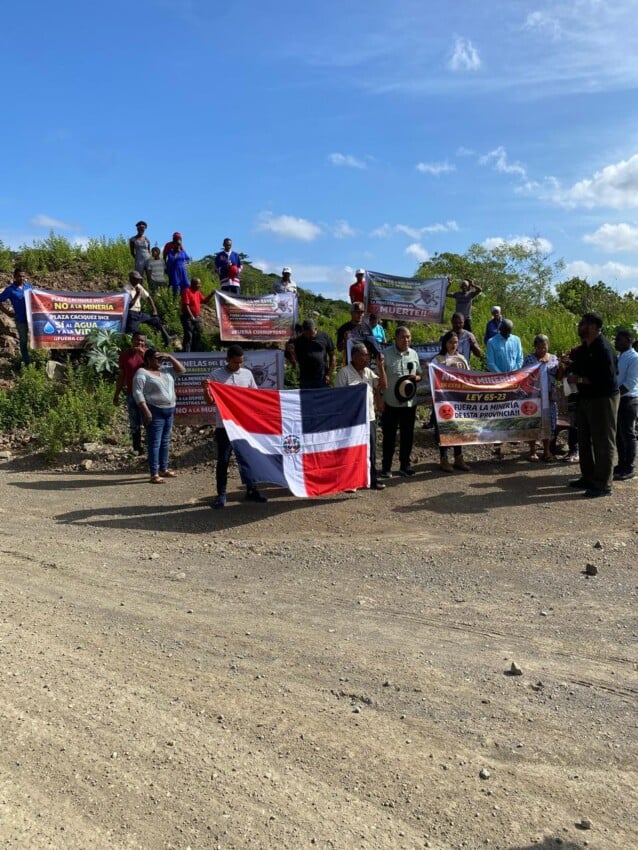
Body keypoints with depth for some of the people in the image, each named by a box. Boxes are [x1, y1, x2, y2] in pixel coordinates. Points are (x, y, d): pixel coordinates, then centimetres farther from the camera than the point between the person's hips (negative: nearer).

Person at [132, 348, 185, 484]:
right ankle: (154, 474, -6)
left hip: (169, 411, 8)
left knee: (165, 441, 14)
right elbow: (138, 393, -15)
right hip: (155, 411, -8)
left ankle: (163, 469, 24)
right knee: (155, 443, -7)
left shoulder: (165, 371, 15)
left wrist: (170, 358, 5)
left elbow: (181, 370, 16)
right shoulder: (142, 373, -8)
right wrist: (146, 411, -22)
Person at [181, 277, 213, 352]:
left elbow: (205, 301, 20)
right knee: (188, 336, -11)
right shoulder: (187, 291, -10)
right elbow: (186, 305, -17)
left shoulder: (198, 292, 14)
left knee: (197, 336, 12)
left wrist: (212, 294, 5)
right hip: (188, 318, -9)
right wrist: (191, 316, -20)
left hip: (197, 318, 9)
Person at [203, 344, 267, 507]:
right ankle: (221, 494, 11)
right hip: (224, 425, -3)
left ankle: (251, 490, 21)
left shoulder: (247, 374, 7)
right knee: (223, 460, 2)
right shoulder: (216, 375, -2)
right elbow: (211, 401, -3)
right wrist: (206, 389, -20)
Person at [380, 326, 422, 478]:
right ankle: (386, 467, 14)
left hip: (409, 402, 4)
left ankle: (405, 465, 23)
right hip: (391, 402, -4)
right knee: (389, 435, 4)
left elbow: (419, 375, 17)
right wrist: (380, 400, -8)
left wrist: (416, 377, -8)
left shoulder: (413, 354, 8)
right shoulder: (386, 354, -5)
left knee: (407, 435, 10)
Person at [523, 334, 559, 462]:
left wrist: (561, 366, -7)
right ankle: (532, 451, 8)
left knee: (549, 423, 4)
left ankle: (547, 450, 13)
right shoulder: (529, 359, 1)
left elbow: (559, 376, 10)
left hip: (550, 397, 3)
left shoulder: (554, 358, 11)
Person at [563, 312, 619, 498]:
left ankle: (603, 484, 4)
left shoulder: (603, 349, -19)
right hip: (585, 399, 10)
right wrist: (571, 366, 5)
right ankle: (588, 478, 27)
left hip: (603, 399, -10)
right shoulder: (583, 349, 10)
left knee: (603, 443, -2)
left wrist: (579, 379, -20)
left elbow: (607, 378, -25)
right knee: (584, 440, 15)